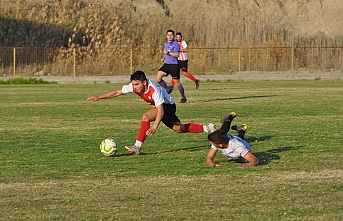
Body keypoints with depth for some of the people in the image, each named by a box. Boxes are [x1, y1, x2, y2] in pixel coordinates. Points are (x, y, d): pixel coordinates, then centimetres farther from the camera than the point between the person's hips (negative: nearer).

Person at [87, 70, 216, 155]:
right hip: (159, 107, 8)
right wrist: (99, 97, -16)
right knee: (179, 129, 16)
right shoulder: (134, 86, -17)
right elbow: (117, 92, -8)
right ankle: (208, 128, 29)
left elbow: (160, 111, -39)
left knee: (146, 117, -29)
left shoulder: (154, 90, -37)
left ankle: (137, 147, -25)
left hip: (168, 105, -8)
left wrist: (154, 128, -50)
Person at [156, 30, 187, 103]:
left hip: (174, 65, -7)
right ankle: (168, 89, 14)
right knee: (158, 78, -6)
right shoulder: (166, 44, 14)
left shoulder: (175, 44, -9)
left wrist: (168, 52, -25)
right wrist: (163, 58, 14)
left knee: (177, 82, -1)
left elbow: (177, 54, -19)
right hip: (166, 64, 7)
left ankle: (183, 97, 14)